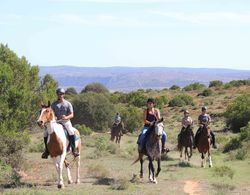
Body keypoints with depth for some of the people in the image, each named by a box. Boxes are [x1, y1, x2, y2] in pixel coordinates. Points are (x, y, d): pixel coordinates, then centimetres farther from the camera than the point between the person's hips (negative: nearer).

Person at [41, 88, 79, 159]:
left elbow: (72, 115, -4)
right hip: (56, 122, 3)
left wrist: (66, 117, -24)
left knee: (71, 132, -33)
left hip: (66, 122, -3)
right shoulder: (54, 104, 8)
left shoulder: (68, 104, 2)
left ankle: (73, 150, -26)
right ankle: (47, 151, 0)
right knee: (46, 133, -14)